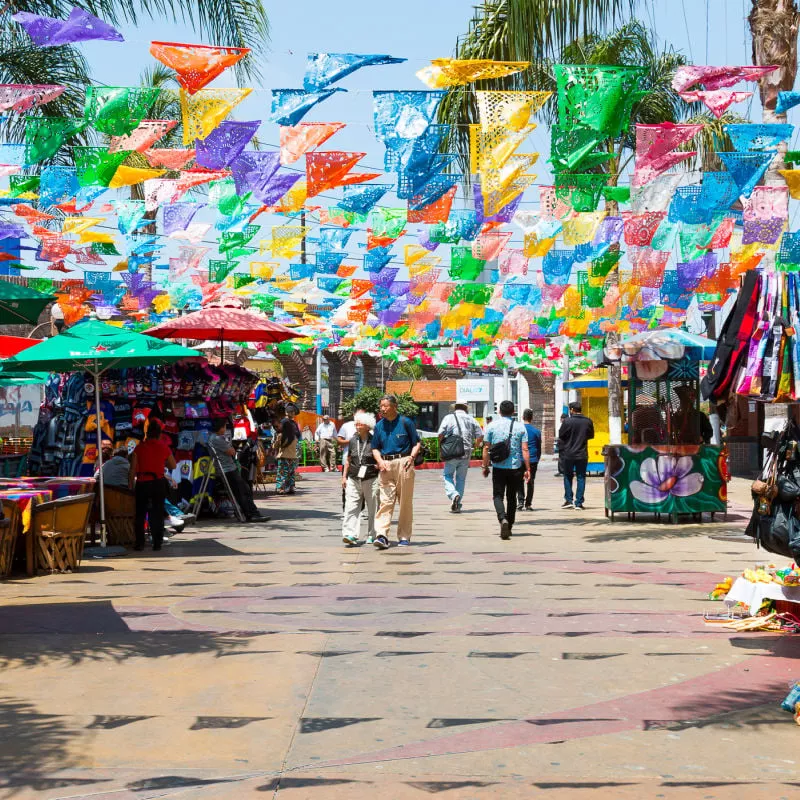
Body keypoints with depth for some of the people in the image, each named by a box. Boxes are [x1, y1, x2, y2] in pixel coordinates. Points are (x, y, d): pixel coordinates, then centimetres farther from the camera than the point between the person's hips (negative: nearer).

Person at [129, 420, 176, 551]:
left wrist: (130, 484, 3)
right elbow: (173, 466, 10)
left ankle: (139, 543, 6)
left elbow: (133, 469, -4)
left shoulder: (140, 447, -3)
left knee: (140, 514, 8)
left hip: (142, 483, 0)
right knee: (157, 514, 7)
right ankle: (157, 543, 5)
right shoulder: (163, 447, -1)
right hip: (158, 483, 0)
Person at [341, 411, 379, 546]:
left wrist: (378, 465, -12)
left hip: (371, 479, -3)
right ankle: (350, 535, -12)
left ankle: (372, 536, 16)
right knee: (351, 507, -7)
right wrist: (344, 476, 16)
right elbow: (348, 460, 18)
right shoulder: (353, 441, 11)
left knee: (372, 508, 5)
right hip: (354, 479, 3)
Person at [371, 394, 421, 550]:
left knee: (405, 502, 3)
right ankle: (381, 535, -17)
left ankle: (404, 536, 12)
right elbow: (375, 448, 16)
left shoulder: (405, 422, 0)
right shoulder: (379, 425, 11)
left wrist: (411, 456, -13)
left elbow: (417, 443, 4)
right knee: (385, 500, -8)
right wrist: (380, 461, -2)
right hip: (386, 465, 2)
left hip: (404, 463, -2)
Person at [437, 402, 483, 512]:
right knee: (461, 478, 12)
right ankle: (457, 505, 11)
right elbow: (480, 436, 5)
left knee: (448, 475, 9)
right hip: (466, 453, 3)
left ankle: (453, 494, -18)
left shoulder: (448, 418, 1)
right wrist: (474, 446, 19)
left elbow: (441, 434, -9)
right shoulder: (470, 419, 9)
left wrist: (441, 447, 4)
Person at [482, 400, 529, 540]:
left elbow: (486, 448, 0)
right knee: (512, 497, 14)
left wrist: (485, 466, 8)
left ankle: (503, 519, -23)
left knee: (498, 496, 4)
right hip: (515, 467, 1)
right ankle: (509, 527, 20)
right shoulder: (520, 427, 0)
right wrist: (527, 469, 0)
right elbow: (524, 450, -4)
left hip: (498, 468, -1)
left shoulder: (492, 426, -1)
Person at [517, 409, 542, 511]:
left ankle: (520, 501, -5)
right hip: (533, 460, 1)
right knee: (530, 482, 9)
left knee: (519, 482, 10)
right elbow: (539, 449, 7)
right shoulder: (537, 431, 1)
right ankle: (528, 504, 9)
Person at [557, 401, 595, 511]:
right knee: (581, 477, 7)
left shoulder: (567, 421, -12)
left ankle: (568, 500, 12)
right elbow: (591, 435, 11)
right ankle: (579, 503, 5)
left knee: (568, 477, 14)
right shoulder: (588, 421, -2)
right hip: (582, 454, 2)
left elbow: (561, 436, -6)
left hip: (568, 453, -2)